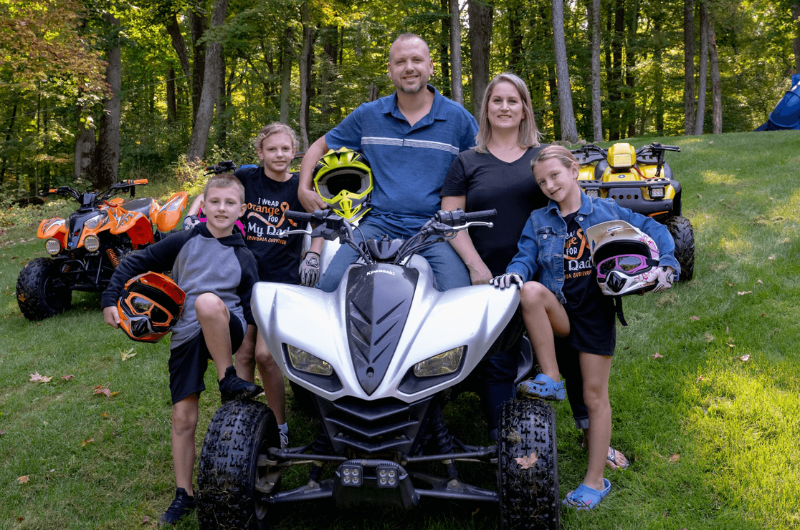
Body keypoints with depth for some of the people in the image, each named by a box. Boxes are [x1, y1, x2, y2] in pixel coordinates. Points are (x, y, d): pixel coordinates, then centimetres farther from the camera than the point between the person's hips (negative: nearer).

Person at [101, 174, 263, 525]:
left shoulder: (244, 258, 6)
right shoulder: (184, 242, 5)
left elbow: (252, 308, 8)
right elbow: (136, 264, 8)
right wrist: (111, 299, -1)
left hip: (226, 331, -2)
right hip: (186, 337, 2)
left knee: (208, 302, -37)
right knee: (183, 418, -2)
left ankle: (228, 381, -21)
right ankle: (183, 495, 13)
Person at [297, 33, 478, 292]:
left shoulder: (459, 118, 8)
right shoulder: (367, 115, 12)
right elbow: (319, 147, 24)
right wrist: (303, 190, 8)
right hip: (379, 224, 1)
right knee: (329, 285, -22)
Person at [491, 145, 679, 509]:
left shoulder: (606, 211, 5)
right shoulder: (538, 221, 11)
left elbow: (654, 230, 10)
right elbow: (526, 257, 2)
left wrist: (666, 266, -5)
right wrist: (514, 272, -21)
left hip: (595, 311, -1)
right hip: (558, 311, 1)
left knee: (595, 394, -1)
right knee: (531, 291, -34)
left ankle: (595, 481, 11)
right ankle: (550, 379, -21)